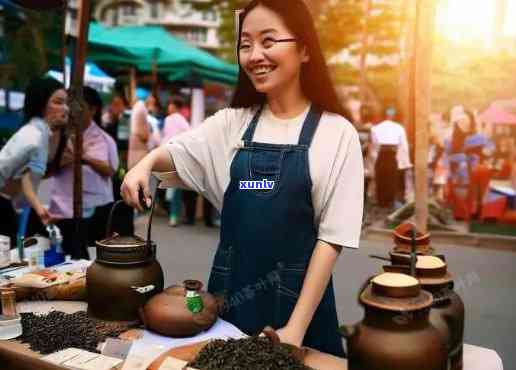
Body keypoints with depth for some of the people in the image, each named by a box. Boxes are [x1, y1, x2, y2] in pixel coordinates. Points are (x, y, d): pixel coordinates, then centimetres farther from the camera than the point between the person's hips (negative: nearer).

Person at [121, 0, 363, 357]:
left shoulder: (336, 132, -8)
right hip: (230, 287, 4)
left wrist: (298, 326, -13)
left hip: (297, 293, -3)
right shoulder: (232, 123, 3)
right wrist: (146, 162, -15)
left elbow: (332, 236, -10)